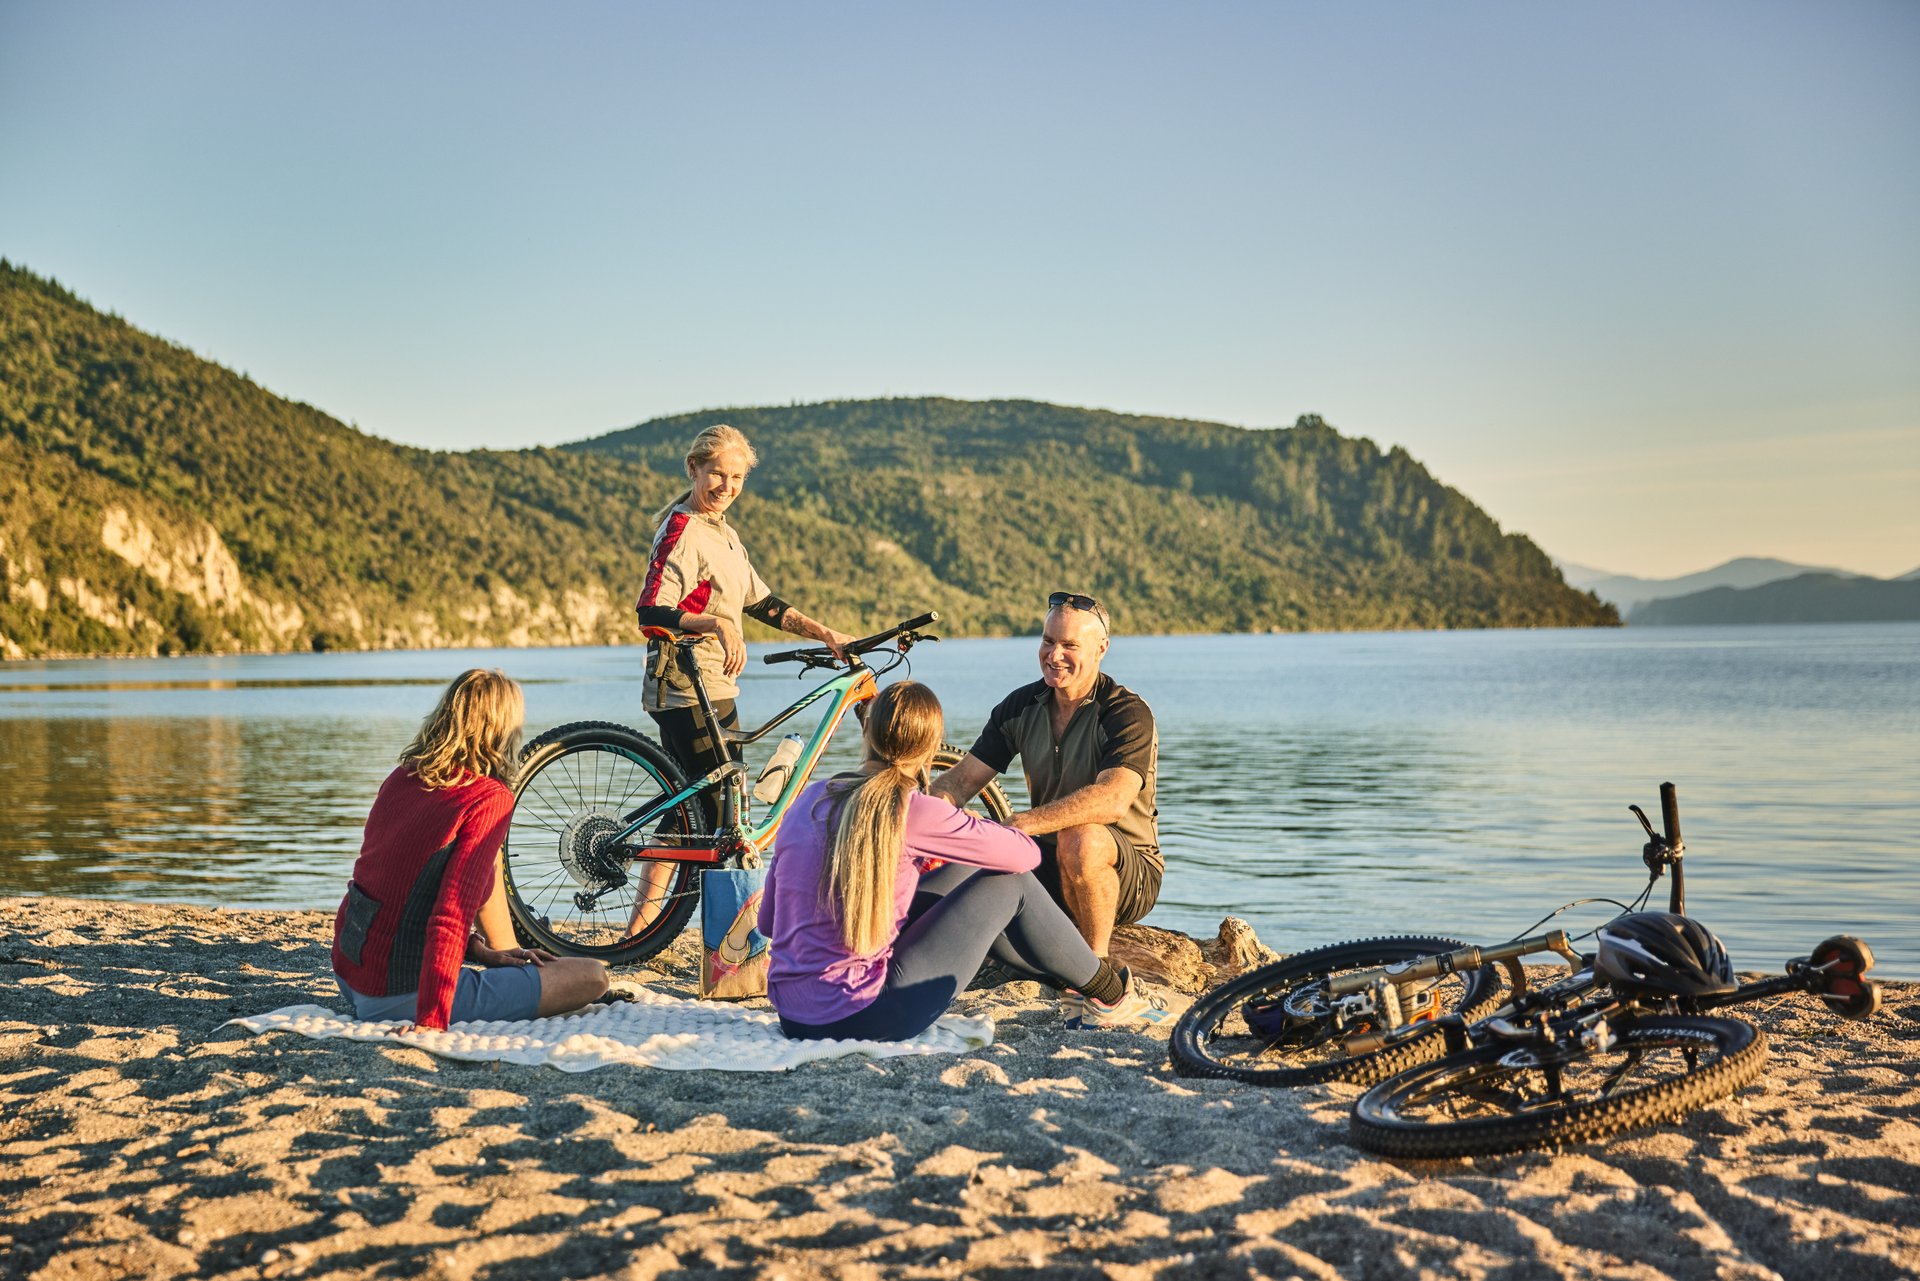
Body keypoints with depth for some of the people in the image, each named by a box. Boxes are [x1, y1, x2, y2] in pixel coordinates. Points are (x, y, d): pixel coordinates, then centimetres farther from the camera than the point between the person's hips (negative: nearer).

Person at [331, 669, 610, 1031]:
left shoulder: (402, 776, 6)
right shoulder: (490, 798, -16)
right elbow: (452, 916, -25)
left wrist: (482, 953, 13)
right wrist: (431, 1021, -25)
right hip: (402, 997, -8)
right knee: (593, 976, -3)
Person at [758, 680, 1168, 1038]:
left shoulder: (811, 797, 4)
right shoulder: (909, 810, -15)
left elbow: (766, 921, 11)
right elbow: (1026, 853, -6)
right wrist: (973, 831, 17)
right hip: (860, 1014, -7)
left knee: (960, 877, 22)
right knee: (1009, 881, 5)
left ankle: (1069, 981, 36)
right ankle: (1111, 994, 23)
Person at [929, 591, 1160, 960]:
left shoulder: (1129, 713, -17)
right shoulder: (1021, 705, 3)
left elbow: (1113, 799, -34)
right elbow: (963, 779, -1)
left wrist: (1016, 826, -45)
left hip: (1128, 872, -5)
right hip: (1050, 866, 5)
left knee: (1080, 838, -37)